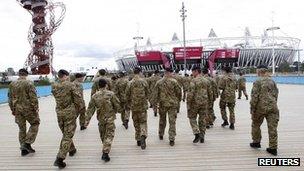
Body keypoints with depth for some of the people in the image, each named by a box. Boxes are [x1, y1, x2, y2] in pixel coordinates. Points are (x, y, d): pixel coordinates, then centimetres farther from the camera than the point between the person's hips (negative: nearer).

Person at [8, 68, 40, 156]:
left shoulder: (12, 84, 6)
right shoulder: (29, 83, -11)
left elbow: (10, 98, 12)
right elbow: (33, 97, -15)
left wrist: (13, 109, 20)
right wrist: (36, 108, -8)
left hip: (17, 109, 5)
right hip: (28, 108, -5)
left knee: (22, 128, 13)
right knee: (35, 124, 13)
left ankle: (23, 149, 18)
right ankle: (27, 143, 1)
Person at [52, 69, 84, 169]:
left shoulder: (54, 86, 1)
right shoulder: (70, 85, -12)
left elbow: (57, 97, 12)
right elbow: (78, 98, -9)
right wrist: (81, 108, 4)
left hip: (59, 112, 5)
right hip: (70, 112, -5)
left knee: (65, 133, 22)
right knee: (68, 135, -1)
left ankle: (72, 150, 40)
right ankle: (60, 158, -7)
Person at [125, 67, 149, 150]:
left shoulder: (130, 83, -5)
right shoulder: (144, 82, -6)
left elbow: (127, 95, -1)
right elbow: (147, 93, 0)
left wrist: (130, 104, 15)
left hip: (134, 106, 1)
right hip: (143, 105, -1)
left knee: (136, 123, 13)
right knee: (143, 122, 5)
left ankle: (138, 140, 20)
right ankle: (143, 136, -20)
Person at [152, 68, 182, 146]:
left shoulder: (159, 82, -1)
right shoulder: (174, 81, -8)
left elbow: (155, 93, -1)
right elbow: (179, 92, -2)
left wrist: (154, 103, 6)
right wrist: (178, 100, 15)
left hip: (162, 104, 3)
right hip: (173, 104, -2)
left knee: (162, 120, 20)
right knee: (172, 122, 1)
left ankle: (161, 135, 35)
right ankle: (172, 139, -1)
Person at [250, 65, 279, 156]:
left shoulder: (257, 82, -10)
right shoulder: (272, 81, 9)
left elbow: (255, 96, -13)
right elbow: (276, 94, 16)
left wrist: (252, 108, -7)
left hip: (261, 107, -5)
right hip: (272, 107, 5)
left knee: (256, 125, 16)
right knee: (272, 127, 5)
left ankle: (256, 142, 27)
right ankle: (273, 148, 7)